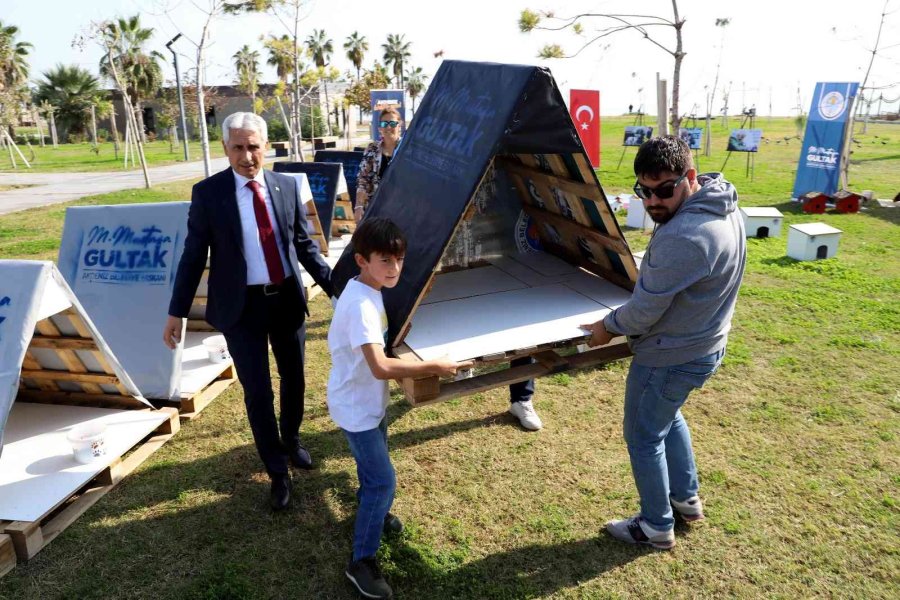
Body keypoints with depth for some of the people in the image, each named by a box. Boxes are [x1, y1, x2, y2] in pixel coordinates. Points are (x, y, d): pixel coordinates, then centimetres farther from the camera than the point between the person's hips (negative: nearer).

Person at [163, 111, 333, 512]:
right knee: (258, 393, 5)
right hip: (242, 306, -3)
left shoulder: (287, 186, -1)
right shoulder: (208, 193, -8)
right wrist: (176, 312, -4)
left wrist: (335, 286, -1)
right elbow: (193, 256, -4)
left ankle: (291, 441, 47)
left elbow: (305, 245, 5)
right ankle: (277, 472, 24)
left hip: (287, 299, 3)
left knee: (294, 379, 19)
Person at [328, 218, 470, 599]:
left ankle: (371, 509, 53)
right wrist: (433, 367, -35)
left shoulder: (369, 290, 0)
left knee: (373, 464, 27)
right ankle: (361, 562, 10)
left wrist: (406, 365, 11)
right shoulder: (361, 304, -31)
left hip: (370, 399, 9)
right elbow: (380, 367, -40)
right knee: (384, 480, -5)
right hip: (355, 404, -9)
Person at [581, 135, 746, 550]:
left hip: (670, 356, -10)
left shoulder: (681, 237, -34)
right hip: (705, 343, 10)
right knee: (668, 418, 30)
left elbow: (644, 310, -24)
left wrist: (608, 326, -6)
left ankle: (656, 527, 29)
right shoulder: (723, 208, -1)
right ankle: (686, 498, 46)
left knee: (644, 436, 11)